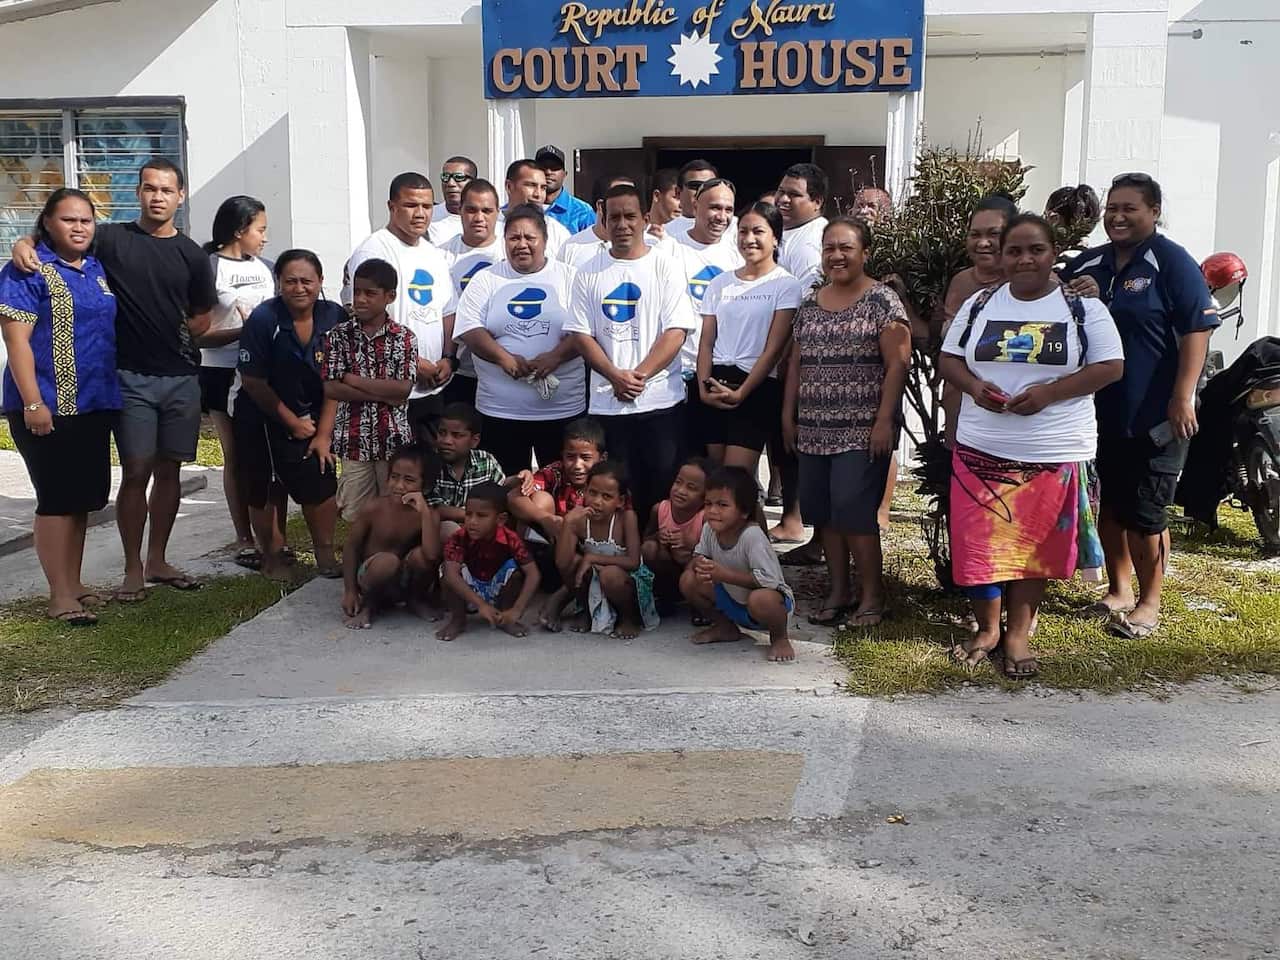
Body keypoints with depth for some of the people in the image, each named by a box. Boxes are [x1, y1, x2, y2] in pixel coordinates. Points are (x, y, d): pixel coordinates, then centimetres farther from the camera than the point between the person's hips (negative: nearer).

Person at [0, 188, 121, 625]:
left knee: (83, 497, 12)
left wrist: (111, 392, 16)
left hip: (94, 404, 7)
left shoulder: (97, 269, 13)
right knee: (57, 498, -3)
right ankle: (60, 596, 3)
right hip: (49, 407, -7)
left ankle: (74, 583, 23)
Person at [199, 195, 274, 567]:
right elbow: (199, 334, -10)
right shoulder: (208, 268, -5)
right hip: (224, 373, -4)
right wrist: (244, 331, -20)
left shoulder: (264, 267, 12)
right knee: (236, 456, 2)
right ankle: (245, 541, 10)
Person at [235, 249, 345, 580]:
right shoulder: (263, 319, -19)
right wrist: (292, 422, -9)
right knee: (266, 489, 7)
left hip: (311, 418, 2)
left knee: (321, 483, -2)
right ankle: (272, 555, 24)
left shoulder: (335, 317, -10)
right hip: (262, 419, -2)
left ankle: (325, 553, 15)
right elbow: (253, 382, -14)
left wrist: (324, 430, -4)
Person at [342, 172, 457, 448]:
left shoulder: (435, 256, 16)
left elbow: (448, 313, 21)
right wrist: (414, 363, -16)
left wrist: (448, 359, 3)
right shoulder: (373, 252, -10)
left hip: (433, 390, 8)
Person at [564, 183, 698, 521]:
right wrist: (615, 376, -11)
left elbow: (677, 330, -5)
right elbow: (581, 334, 4)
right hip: (607, 402, 2)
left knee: (663, 488, 0)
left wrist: (640, 375, -15)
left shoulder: (665, 268, 2)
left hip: (661, 400, -2)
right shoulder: (590, 274, 8)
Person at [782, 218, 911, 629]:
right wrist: (789, 416, 14)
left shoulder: (882, 301, -5)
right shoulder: (809, 305, 13)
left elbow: (897, 364, -10)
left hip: (863, 431, -6)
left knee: (853, 512, -9)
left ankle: (872, 598, 5)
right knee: (824, 513, 7)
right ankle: (838, 591, 20)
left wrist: (885, 420, -15)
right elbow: (796, 365, 18)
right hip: (815, 431, 6)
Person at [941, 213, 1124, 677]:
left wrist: (1048, 393, -18)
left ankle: (1018, 632, 20)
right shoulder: (979, 304, 6)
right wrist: (974, 385, -13)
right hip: (982, 448, 2)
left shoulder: (1083, 306, -2)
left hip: (1054, 452, -2)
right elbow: (949, 359, 9)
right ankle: (987, 628, 20)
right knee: (981, 540, 3)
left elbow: (1110, 366, -6)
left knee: (1036, 543, 6)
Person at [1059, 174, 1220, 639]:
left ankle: (1149, 603, 17)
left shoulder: (1172, 263, -7)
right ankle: (1118, 590, 29)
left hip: (1153, 419, -5)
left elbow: (1196, 332, -13)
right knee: (1108, 506, 13)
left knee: (1144, 513, 1)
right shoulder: (1086, 265, 9)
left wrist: (1182, 399, -19)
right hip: (1098, 413, 6)